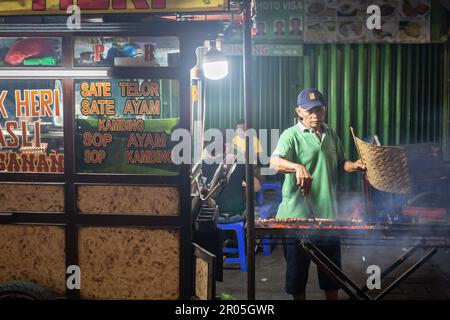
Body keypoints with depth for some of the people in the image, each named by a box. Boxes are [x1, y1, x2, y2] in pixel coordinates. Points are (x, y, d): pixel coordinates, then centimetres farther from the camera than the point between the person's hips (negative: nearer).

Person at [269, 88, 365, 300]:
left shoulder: (331, 135, 10)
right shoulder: (291, 135, -9)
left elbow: (340, 163, 22)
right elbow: (275, 162, -27)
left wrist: (354, 165, 0)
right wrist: (297, 167, -47)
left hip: (328, 212, 5)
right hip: (297, 215, -5)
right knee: (297, 267, 9)